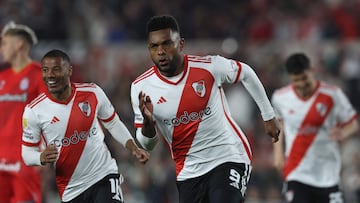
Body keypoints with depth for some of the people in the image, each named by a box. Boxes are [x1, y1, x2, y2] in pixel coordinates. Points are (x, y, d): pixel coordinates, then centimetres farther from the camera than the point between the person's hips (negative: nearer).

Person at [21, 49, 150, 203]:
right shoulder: (33, 111, -7)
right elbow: (27, 152, 0)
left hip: (104, 175, -1)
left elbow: (113, 124, 11)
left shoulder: (93, 93, -4)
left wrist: (134, 149, -1)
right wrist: (42, 158, -22)